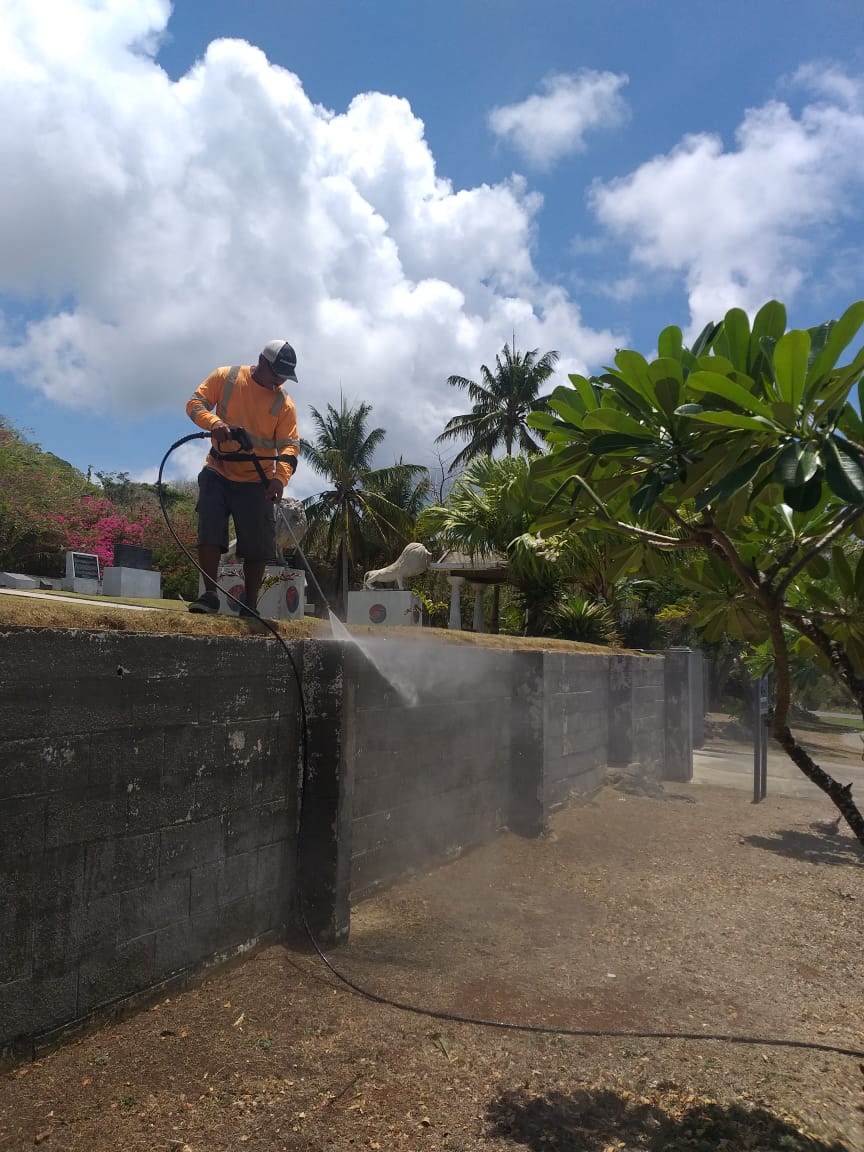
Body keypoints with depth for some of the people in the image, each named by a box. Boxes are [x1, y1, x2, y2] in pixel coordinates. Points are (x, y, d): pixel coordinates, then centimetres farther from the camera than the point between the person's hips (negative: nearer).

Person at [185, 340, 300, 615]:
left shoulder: (284, 403, -2)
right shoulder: (225, 377, -1)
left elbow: (290, 445, -8)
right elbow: (195, 403, -4)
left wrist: (280, 477, -27)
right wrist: (213, 421, -26)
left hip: (257, 482, 1)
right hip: (218, 474, 0)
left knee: (257, 546, 0)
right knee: (209, 532, -11)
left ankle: (250, 608, 9)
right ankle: (209, 595, -4)